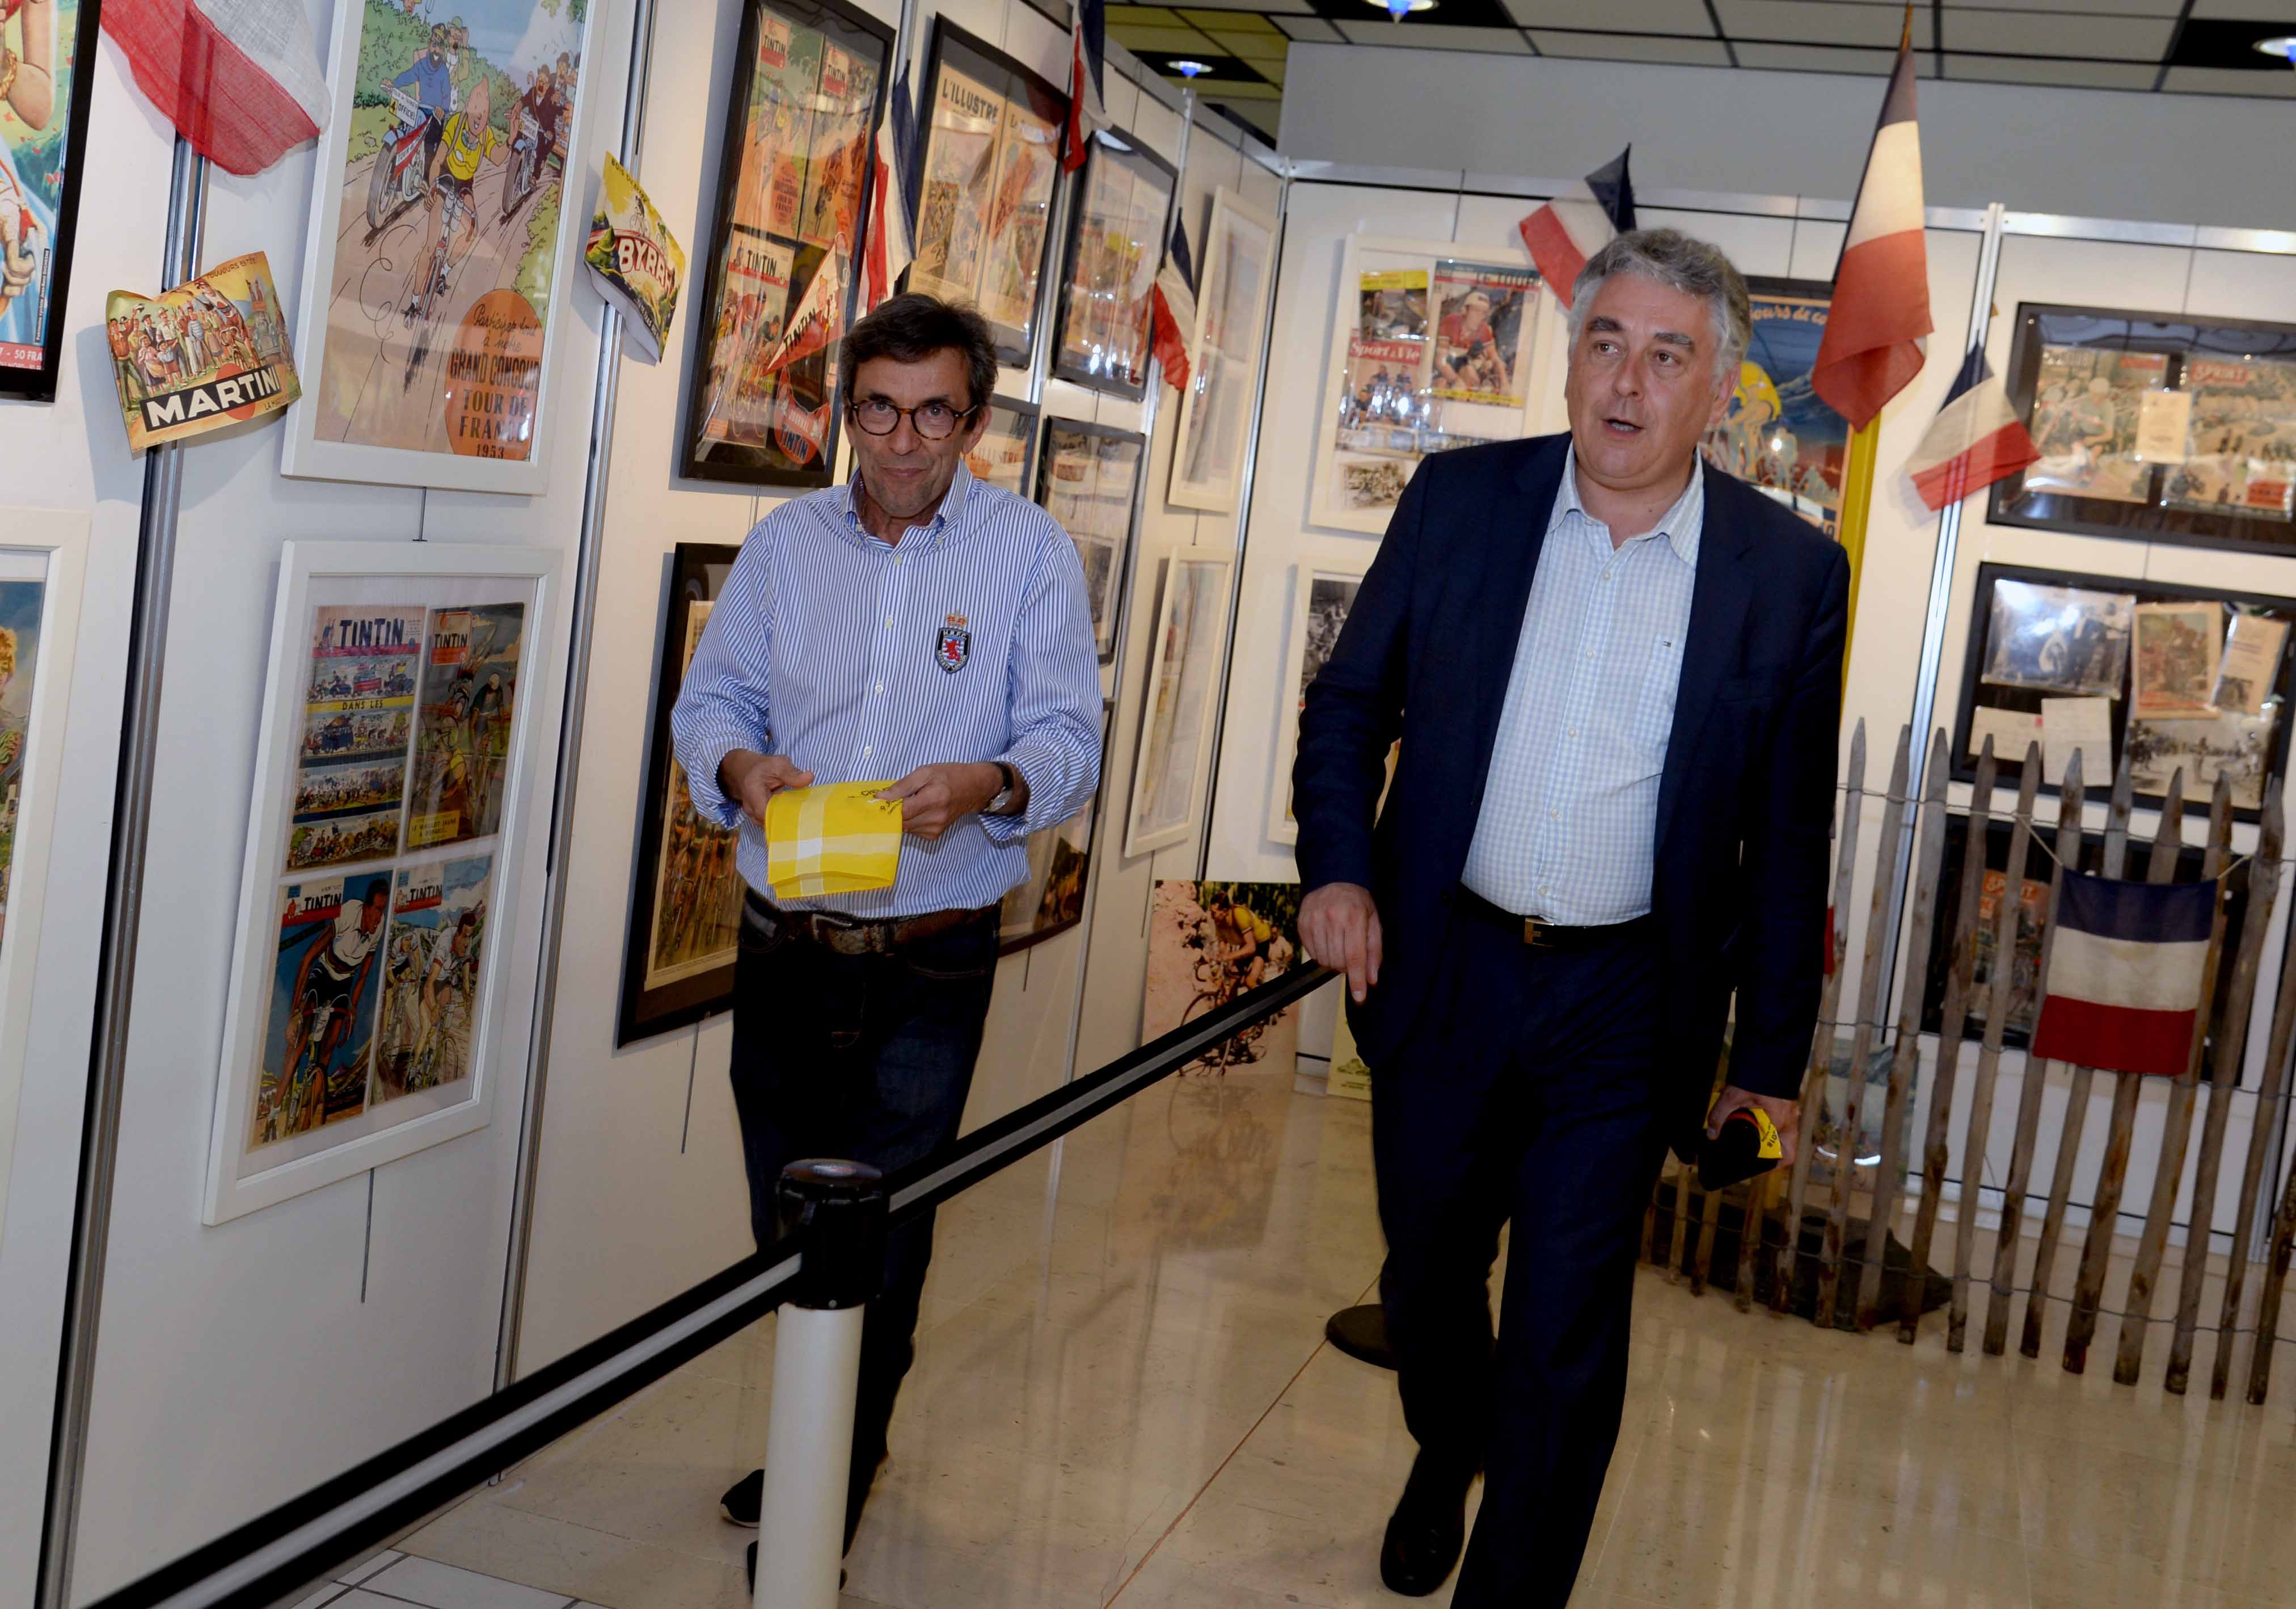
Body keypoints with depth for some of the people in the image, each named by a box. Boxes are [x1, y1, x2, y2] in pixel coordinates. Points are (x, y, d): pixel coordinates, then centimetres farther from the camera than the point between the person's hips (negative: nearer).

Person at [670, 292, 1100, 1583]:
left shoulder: (1032, 553, -3)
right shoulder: (787, 543, 7)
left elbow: (1070, 742, -6)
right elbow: (710, 698, 10)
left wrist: (989, 784, -28)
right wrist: (741, 764, -13)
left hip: (929, 964, -3)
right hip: (783, 946, 4)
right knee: (787, 1228, 15)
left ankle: (833, 1488, 20)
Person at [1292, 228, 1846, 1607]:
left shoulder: (1793, 573, -6)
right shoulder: (1460, 499, -2)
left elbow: (1792, 841, -1)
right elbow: (1349, 702, 8)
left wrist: (1774, 1060, 1)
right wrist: (1337, 867, -8)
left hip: (1628, 1009, -2)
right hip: (1444, 966, 3)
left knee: (1565, 1338, 3)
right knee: (1427, 1268, 22)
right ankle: (1446, 1454, 53)